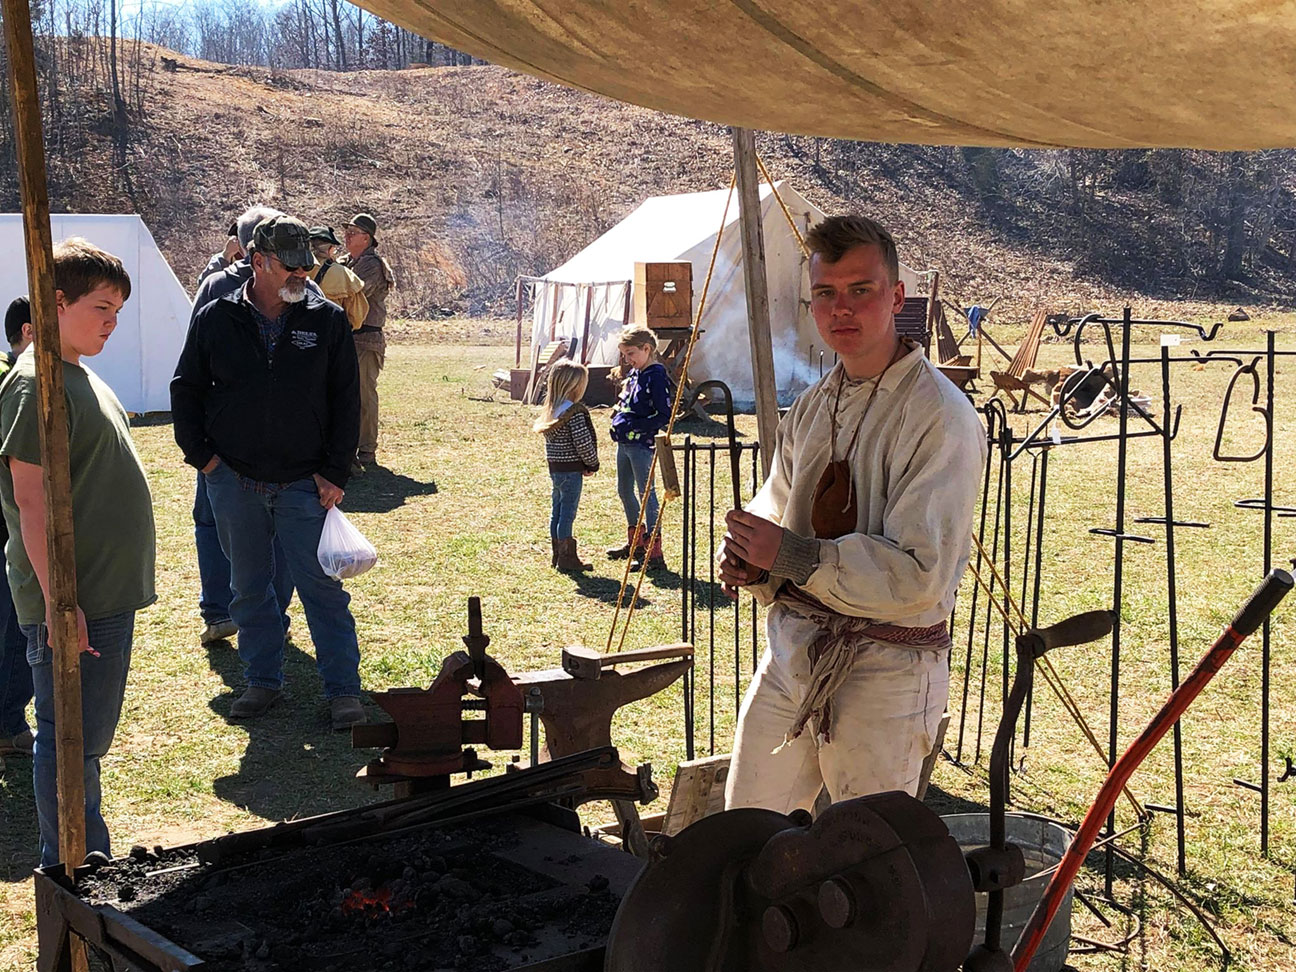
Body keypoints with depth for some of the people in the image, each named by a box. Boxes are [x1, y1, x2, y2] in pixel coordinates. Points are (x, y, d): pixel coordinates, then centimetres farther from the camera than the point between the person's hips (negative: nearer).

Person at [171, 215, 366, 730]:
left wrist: (335, 472, -4)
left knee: (323, 586, 0)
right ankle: (263, 681, 27)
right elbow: (185, 389, 10)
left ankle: (343, 688, 9)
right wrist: (200, 454, 0)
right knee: (249, 587, 13)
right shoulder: (216, 319, 0)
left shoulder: (328, 321, -2)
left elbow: (346, 402, 1)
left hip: (304, 484, -2)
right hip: (233, 482, 2)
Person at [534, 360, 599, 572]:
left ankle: (557, 554, 24)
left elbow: (549, 437, 11)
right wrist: (593, 464, -2)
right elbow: (583, 443, -19)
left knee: (558, 510, 15)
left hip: (555, 467, 8)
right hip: (571, 469, -8)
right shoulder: (575, 412, -19)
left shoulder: (550, 410, 7)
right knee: (568, 512, -2)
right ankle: (567, 557, 4)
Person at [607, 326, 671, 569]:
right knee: (624, 490, 18)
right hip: (624, 442, 10)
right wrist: (619, 414, 7)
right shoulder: (633, 373, 12)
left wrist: (635, 425, -22)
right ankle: (635, 542, 32)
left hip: (642, 442, -10)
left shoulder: (656, 376, -15)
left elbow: (664, 416, -19)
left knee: (646, 493, -7)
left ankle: (654, 551, -3)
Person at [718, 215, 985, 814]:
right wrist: (749, 562, -6)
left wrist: (792, 555, -24)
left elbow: (921, 574, -22)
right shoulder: (813, 406, 11)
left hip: (887, 665, -7)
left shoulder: (939, 416, -15)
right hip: (792, 647, 7)